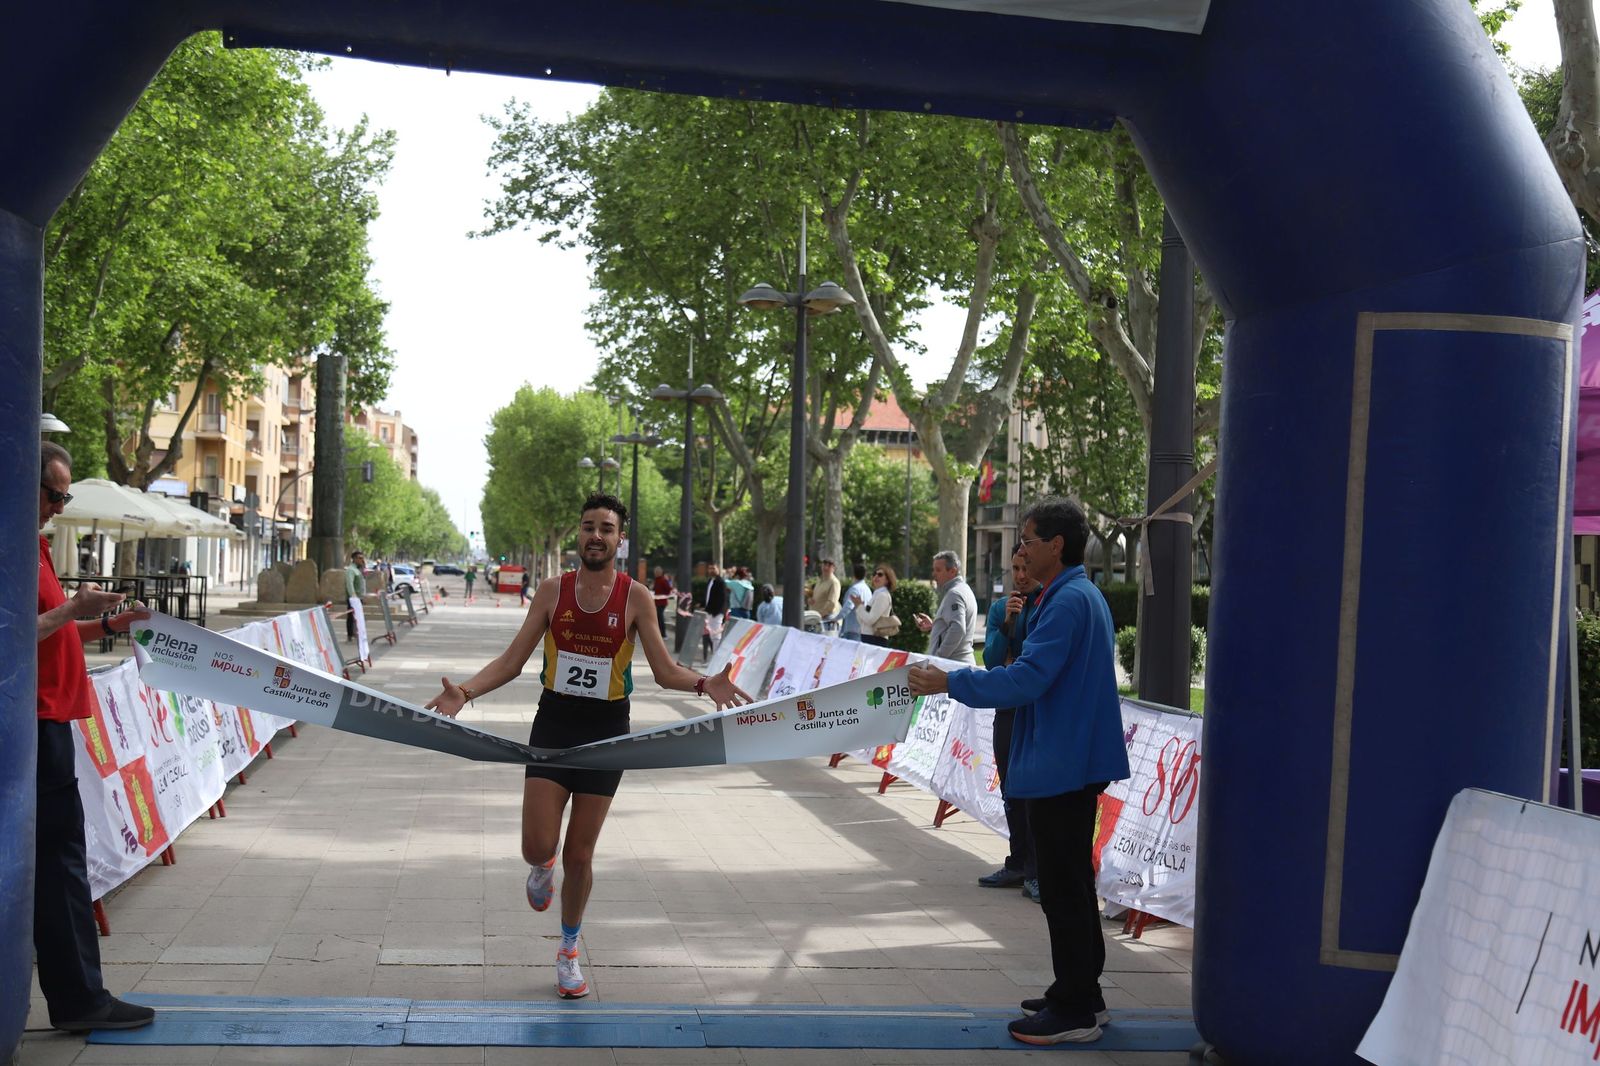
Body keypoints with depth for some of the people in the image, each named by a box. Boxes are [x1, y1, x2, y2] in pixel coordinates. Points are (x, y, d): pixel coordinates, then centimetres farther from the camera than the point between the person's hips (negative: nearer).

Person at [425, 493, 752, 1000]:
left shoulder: (635, 597, -5)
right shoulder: (552, 591, -2)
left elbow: (665, 671, -5)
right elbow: (512, 660, -1)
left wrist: (703, 684, -26)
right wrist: (465, 691, -17)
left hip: (606, 729, -1)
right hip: (553, 722, 1)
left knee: (579, 855, 7)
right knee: (537, 847, -8)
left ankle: (569, 949, 31)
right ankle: (543, 867, 33)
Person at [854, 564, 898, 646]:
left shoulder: (883, 595, -10)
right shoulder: (877, 594, 20)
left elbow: (870, 620, -17)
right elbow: (862, 622, 18)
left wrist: (859, 606, -6)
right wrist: (859, 605, 3)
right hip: (867, 638, 10)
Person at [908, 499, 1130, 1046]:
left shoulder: (1067, 602, -19)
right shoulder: (1083, 595, 14)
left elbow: (1027, 679, -25)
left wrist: (950, 683, -22)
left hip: (1060, 767, -11)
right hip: (1076, 761, 11)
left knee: (1063, 889, -3)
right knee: (1072, 883, 17)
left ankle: (1074, 1011, 5)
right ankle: (1081, 994, 27)